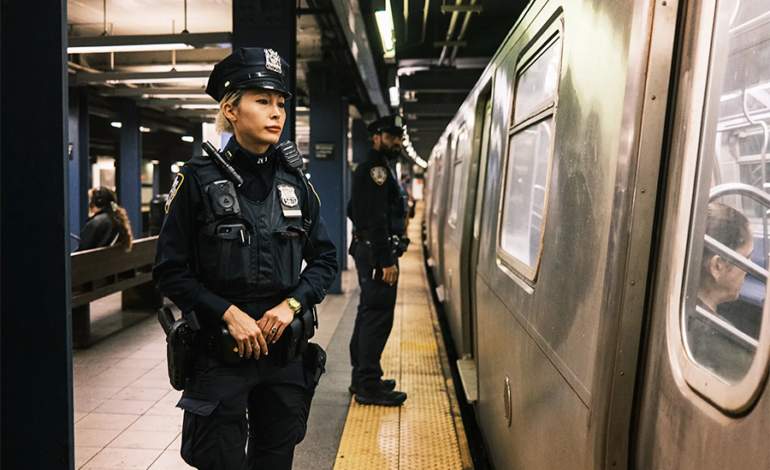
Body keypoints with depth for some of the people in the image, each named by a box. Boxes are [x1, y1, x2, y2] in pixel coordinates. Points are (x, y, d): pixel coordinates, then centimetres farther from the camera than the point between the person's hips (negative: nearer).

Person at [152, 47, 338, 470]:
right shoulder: (200, 180, -6)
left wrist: (292, 303, -7)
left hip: (284, 349, 4)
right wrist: (229, 313, -15)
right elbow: (170, 272, -6)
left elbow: (325, 259, 8)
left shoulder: (295, 183, 5)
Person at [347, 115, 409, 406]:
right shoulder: (377, 168, -12)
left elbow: (354, 210, 26)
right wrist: (386, 261, -24)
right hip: (377, 253, -11)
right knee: (378, 316, -7)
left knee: (369, 314, 15)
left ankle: (362, 377, 26)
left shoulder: (374, 168, 21)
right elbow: (376, 219, -21)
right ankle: (369, 385, 0)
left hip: (368, 249, 11)